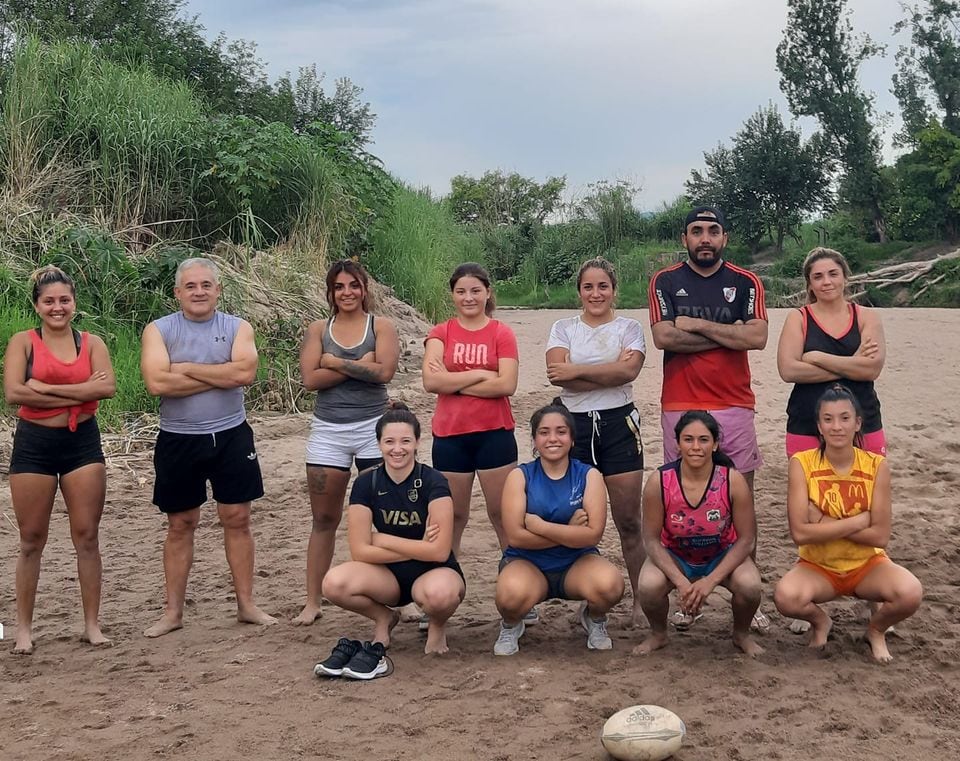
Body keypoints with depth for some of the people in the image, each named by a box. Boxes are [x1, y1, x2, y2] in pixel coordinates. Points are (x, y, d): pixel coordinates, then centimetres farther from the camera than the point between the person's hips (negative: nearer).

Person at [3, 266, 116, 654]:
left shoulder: (91, 343, 4)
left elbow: (107, 386, -13)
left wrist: (47, 388, -18)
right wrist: (80, 393, -15)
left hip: (83, 443, 1)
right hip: (33, 444, -1)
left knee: (87, 536, 4)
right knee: (32, 540, 6)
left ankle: (92, 624, 14)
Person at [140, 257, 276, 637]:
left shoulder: (237, 328, 1)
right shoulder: (159, 330, -2)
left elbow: (245, 372, -17)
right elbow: (157, 382, -18)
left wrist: (187, 368, -15)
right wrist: (220, 376, -15)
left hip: (231, 436, 1)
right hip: (178, 440, -1)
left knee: (237, 519, 6)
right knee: (180, 525, 8)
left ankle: (246, 604, 16)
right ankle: (173, 611, 18)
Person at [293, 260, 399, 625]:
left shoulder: (381, 327, 2)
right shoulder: (318, 330, 6)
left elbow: (384, 371, -15)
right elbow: (310, 379, -7)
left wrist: (334, 362, -11)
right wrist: (360, 366, -12)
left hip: (373, 428, -1)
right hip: (328, 431, 1)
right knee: (324, 519, 6)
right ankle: (312, 602, 13)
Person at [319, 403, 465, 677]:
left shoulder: (433, 482, -16)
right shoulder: (366, 483, -8)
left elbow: (439, 551, -21)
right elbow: (360, 552, -11)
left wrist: (382, 539, -15)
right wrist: (417, 548, -15)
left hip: (434, 572, -3)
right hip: (389, 576, 3)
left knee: (439, 593, -40)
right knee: (334, 584, -27)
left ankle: (438, 625, -1)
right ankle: (383, 618, 5)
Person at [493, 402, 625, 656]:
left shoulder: (589, 476, -3)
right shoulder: (520, 476, -4)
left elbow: (592, 534, -16)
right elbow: (515, 536, -15)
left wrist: (539, 525, -17)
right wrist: (569, 532, -14)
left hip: (576, 564, 1)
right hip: (527, 563, -1)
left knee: (610, 584, -32)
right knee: (512, 594, -37)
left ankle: (595, 620, 7)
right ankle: (510, 626, 3)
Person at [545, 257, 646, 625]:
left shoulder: (629, 328, 7)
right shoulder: (563, 328, 9)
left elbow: (629, 370, -12)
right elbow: (558, 373, -8)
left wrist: (576, 371, -13)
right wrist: (610, 372, -11)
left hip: (619, 423, -1)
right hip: (575, 424, 1)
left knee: (629, 521, 1)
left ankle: (640, 599, 11)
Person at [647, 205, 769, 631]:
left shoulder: (746, 283, 7)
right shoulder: (665, 282, 6)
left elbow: (757, 337, -8)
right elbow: (663, 337, -9)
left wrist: (697, 325, -9)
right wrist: (729, 334, -7)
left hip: (735, 407, 1)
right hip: (680, 407, 0)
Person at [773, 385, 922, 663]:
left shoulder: (876, 466, -11)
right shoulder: (802, 463, -14)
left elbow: (880, 535, -13)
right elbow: (800, 532, -21)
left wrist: (825, 523, -20)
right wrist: (859, 520, -20)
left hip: (867, 565, 1)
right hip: (818, 566, -1)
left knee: (910, 593, -30)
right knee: (786, 597, -33)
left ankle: (877, 628, 7)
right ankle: (820, 622, 5)